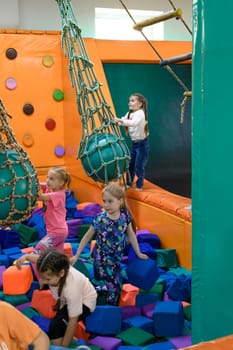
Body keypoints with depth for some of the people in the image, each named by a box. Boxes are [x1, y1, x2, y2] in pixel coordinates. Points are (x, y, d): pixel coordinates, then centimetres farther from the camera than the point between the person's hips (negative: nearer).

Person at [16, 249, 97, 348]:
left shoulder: (72, 288, -42)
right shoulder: (52, 271, -28)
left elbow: (73, 321, -33)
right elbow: (39, 259, -2)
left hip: (84, 302, -8)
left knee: (56, 324, -25)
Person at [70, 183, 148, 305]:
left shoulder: (125, 215, -8)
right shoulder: (100, 219, -18)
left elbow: (131, 235, 7)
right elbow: (87, 237, -6)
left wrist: (138, 253, 14)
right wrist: (77, 255, -3)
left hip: (117, 257, 4)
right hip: (103, 258, -4)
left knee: (117, 284, 10)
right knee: (114, 286, -3)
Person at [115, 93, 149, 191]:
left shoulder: (140, 113, -17)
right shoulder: (129, 114, 9)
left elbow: (134, 123, -36)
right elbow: (122, 121, -1)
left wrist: (122, 121, -48)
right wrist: (115, 121, -21)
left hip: (142, 143, -7)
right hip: (134, 143, 7)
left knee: (139, 165, -3)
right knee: (130, 164, 10)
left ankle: (139, 186, 10)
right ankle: (129, 183, 22)